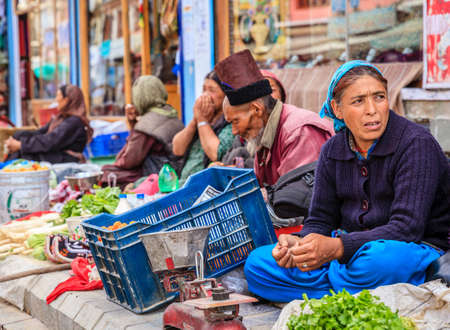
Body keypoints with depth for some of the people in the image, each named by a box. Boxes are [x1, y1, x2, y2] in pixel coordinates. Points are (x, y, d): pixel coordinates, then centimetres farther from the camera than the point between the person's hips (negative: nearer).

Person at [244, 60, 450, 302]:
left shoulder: (416, 144, -14)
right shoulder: (332, 151, 5)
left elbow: (407, 228, -22)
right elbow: (320, 221, 7)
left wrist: (337, 247, -34)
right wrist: (298, 243, -19)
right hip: (352, 250, 6)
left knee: (383, 258, -43)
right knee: (256, 264, -11)